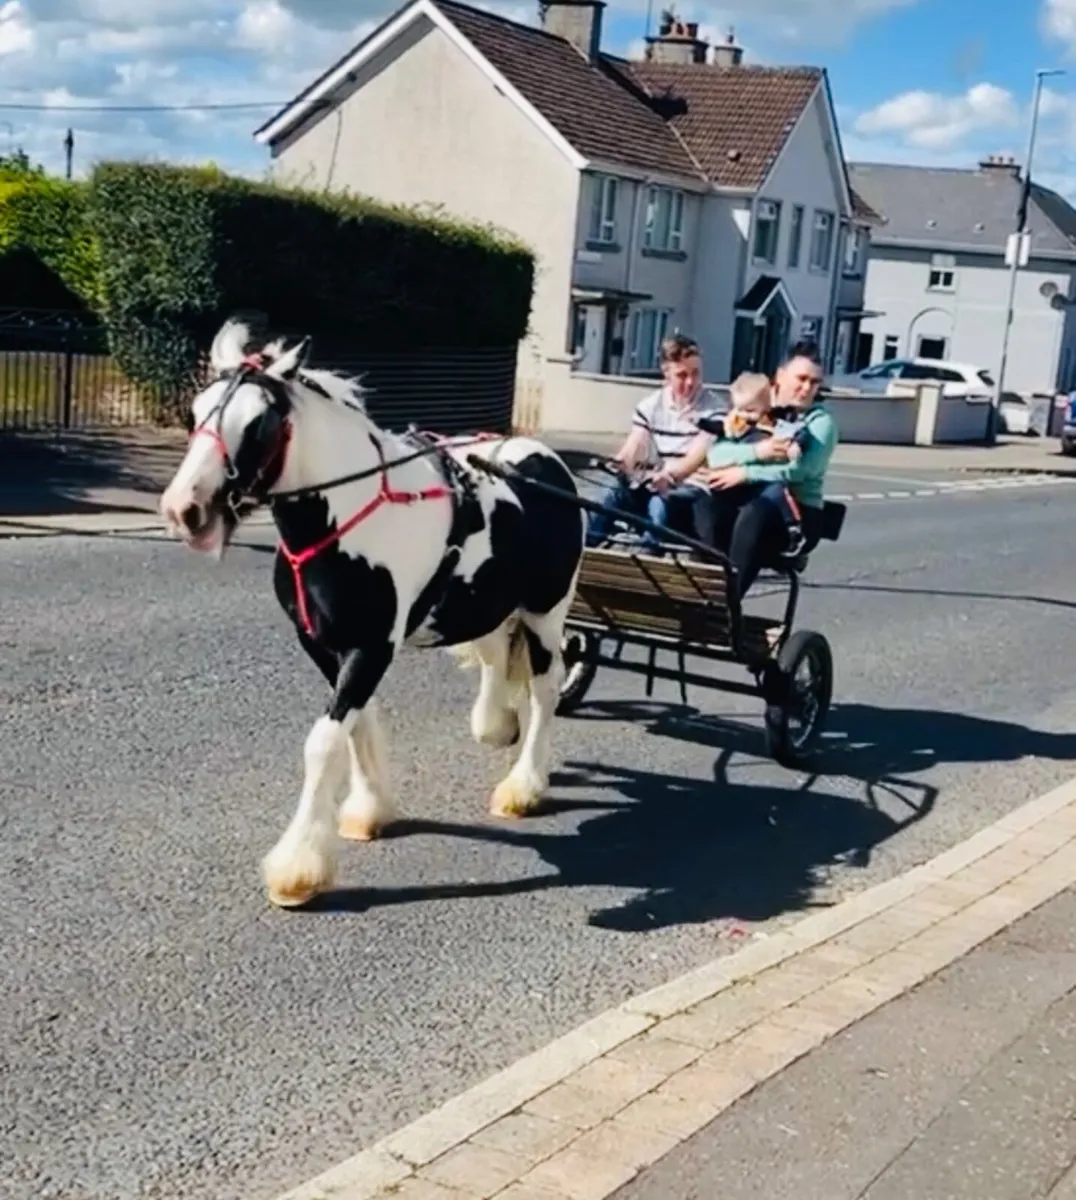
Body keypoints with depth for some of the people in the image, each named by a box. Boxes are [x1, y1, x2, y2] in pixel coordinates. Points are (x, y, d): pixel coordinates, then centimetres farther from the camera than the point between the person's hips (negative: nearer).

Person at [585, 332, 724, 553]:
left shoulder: (713, 407, -6)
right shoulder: (651, 404, 7)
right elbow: (630, 450, 0)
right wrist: (615, 465, -25)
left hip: (693, 487, -4)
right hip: (657, 483, 4)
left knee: (660, 504, -36)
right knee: (611, 496, -23)